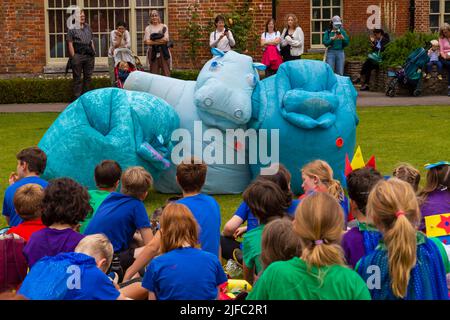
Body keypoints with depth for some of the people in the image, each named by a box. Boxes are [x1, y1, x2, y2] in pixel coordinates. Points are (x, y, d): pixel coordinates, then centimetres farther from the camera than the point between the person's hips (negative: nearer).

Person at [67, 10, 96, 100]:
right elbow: (70, 44, -6)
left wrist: (93, 53, 10)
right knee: (77, 78, 0)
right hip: (78, 55, -6)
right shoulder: (72, 28, -3)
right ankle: (77, 98, 3)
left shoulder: (88, 27, 15)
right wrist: (73, 57, -11)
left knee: (88, 76, 9)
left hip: (89, 55, 6)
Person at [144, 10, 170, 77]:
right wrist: (159, 41, -12)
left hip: (163, 52, 1)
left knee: (166, 72, -3)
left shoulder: (164, 27, 9)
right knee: (154, 73, -1)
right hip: (153, 52, 0)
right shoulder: (148, 28, 7)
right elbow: (147, 41, -5)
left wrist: (153, 40, -9)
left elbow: (166, 39, -4)